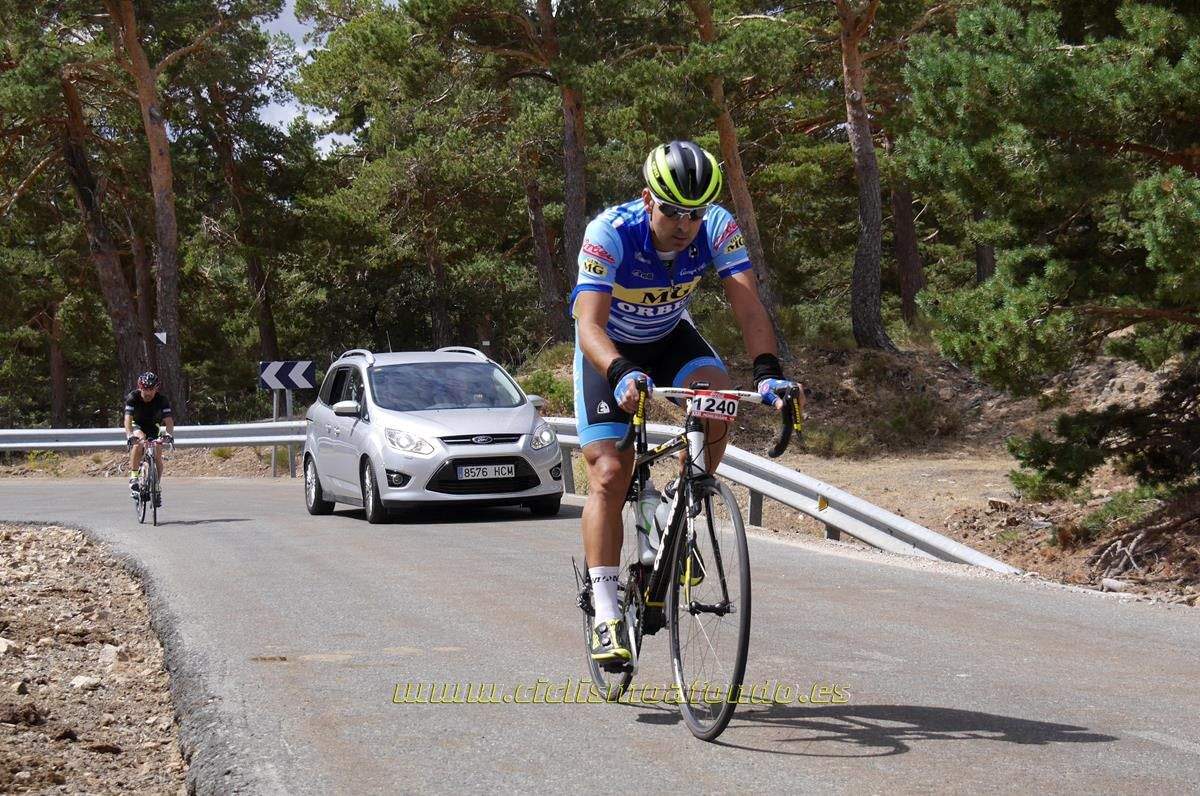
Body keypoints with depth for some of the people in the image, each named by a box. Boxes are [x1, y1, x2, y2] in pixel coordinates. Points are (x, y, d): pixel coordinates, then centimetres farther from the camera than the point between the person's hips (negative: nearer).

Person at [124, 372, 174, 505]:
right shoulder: (133, 398, -26)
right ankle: (133, 477, -31)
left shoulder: (162, 400, -22)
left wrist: (169, 434, -52)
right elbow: (128, 419, -37)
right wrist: (130, 435, -55)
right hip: (136, 425, -2)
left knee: (157, 456, -16)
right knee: (139, 442, -35)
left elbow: (168, 420, -31)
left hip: (152, 428, 2)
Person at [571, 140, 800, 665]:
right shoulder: (610, 233, -34)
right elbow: (589, 323, -42)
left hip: (670, 337, 2)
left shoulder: (718, 228, -26)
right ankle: (607, 616, -11)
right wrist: (621, 375, -61)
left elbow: (747, 305, -33)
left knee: (716, 395, -29)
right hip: (609, 349, -2)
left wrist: (768, 372, -50)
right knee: (609, 473, -15)